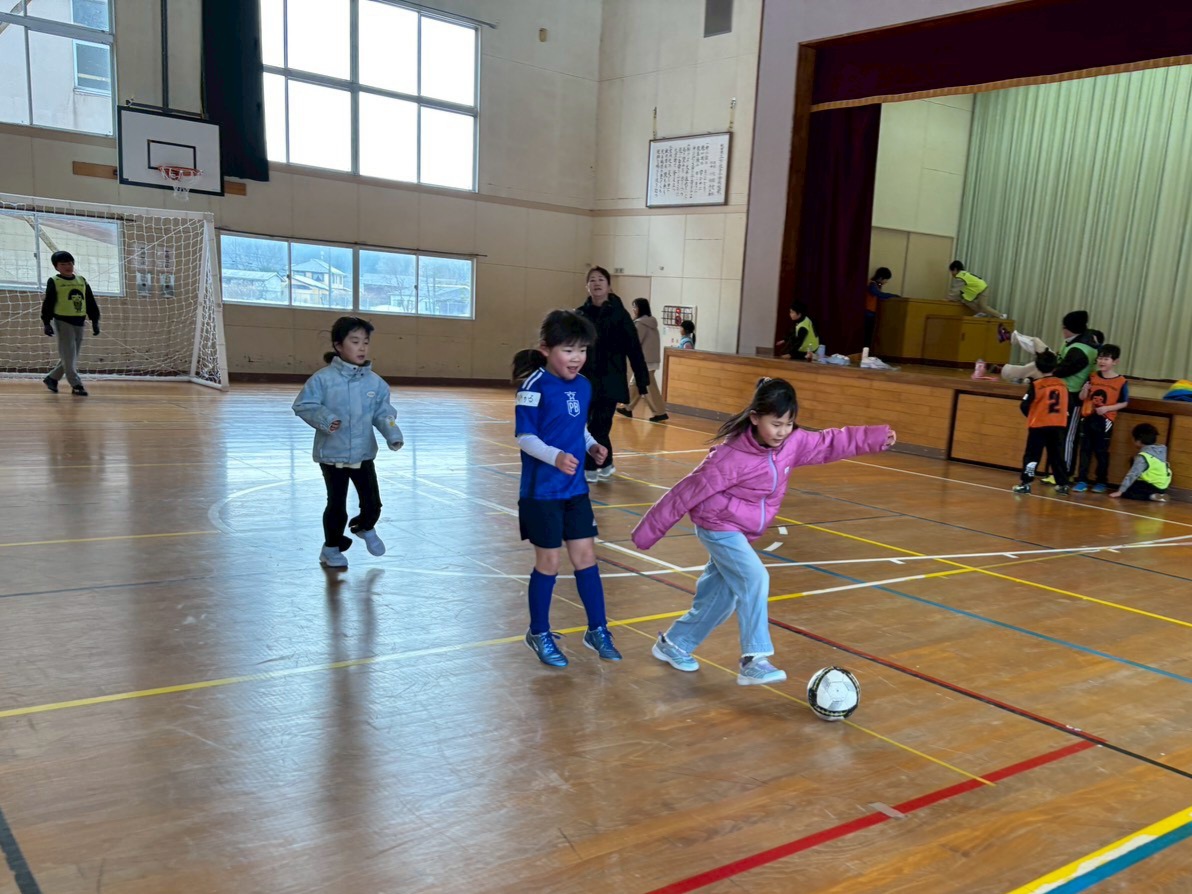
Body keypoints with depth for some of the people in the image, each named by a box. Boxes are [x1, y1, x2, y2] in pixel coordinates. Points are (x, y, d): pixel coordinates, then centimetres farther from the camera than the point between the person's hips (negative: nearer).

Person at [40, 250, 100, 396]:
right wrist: (46, 323, -10)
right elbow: (48, 303, -5)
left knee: (72, 356, 11)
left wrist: (95, 321, 7)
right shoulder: (54, 282, -2)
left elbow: (91, 303, 12)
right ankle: (76, 385, -7)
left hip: (79, 323, 6)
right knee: (68, 356, -7)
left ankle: (52, 378, 27)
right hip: (62, 322, -6)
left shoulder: (82, 281, 11)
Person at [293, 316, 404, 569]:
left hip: (363, 453, 4)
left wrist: (392, 433, -15)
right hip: (332, 454, -3)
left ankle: (365, 528, 43)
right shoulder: (323, 378, -14)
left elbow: (383, 412, 2)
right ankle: (332, 548, 28)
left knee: (373, 502, 10)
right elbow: (303, 405, -12)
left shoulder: (375, 381, -2)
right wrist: (324, 418, -27)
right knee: (336, 504, 7)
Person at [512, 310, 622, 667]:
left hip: (576, 489, 6)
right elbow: (524, 437, -18)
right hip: (542, 491, -6)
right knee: (549, 562, 6)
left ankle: (597, 630, 25)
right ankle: (539, 634, 26)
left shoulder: (584, 386, 4)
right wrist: (555, 456, -32)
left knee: (585, 556, 11)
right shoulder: (535, 386, -16)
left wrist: (592, 446, -3)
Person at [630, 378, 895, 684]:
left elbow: (830, 443, 5)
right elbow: (688, 492, -23)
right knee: (755, 580, -25)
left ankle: (673, 644, 34)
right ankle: (754, 660, -22)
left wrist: (877, 436, -2)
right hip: (719, 527, -8)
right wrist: (649, 530, -17)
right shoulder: (733, 456, -28)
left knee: (721, 597, 15)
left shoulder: (792, 443, -10)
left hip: (742, 532, 8)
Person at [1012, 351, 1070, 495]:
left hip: (1039, 425, -4)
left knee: (1032, 455, 0)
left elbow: (1024, 406, -9)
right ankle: (1063, 484, 18)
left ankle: (1025, 483, -6)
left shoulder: (1036, 385, -9)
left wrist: (1031, 416, 8)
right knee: (1057, 456, 13)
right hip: (1058, 426, 4)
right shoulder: (1063, 384, 5)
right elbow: (1067, 405, 9)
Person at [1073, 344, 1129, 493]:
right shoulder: (1092, 377, 4)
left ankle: (1102, 482, 17)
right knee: (1085, 450, 5)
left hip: (1105, 421, -3)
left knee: (1101, 452, 5)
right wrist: (1085, 390, -14)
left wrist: (1107, 408, -16)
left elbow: (1124, 403, -3)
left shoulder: (1121, 381, -6)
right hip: (1087, 418, 3)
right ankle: (1082, 480, 9)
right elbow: (1082, 398, 7)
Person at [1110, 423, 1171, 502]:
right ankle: (1155, 494, 7)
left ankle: (1151, 496, -14)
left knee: (1125, 492, -6)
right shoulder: (1161, 450, 4)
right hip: (1162, 486, 8)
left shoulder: (1143, 457, -18)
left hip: (1153, 486, -8)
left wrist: (1120, 491, -22)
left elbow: (1132, 474, -22)